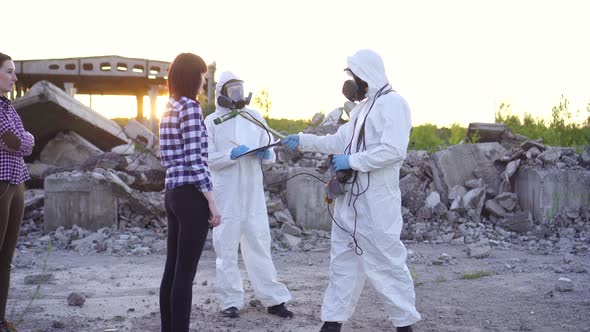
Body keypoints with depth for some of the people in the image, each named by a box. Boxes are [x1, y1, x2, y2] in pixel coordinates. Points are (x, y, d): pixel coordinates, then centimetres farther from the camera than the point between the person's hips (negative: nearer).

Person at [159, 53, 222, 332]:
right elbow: (194, 161, -18)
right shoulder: (190, 107, -12)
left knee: (172, 270, 12)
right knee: (185, 273, -4)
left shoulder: (169, 109, 14)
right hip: (191, 196, -9)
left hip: (173, 193, 9)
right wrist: (212, 202, -15)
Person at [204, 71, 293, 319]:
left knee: (260, 245, 5)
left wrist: (266, 154, -9)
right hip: (226, 196, -3)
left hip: (254, 194, 3)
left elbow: (271, 155, 13)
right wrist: (231, 155, -21)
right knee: (227, 249, 4)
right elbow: (206, 158, -8)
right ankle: (231, 301, 13)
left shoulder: (255, 118, 11)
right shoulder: (212, 121, 0)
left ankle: (273, 300, 11)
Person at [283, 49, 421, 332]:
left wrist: (351, 161, -19)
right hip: (350, 198, 9)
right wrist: (303, 141, 14)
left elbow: (394, 150, -22)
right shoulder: (362, 107, 18)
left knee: (385, 262, -4)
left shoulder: (392, 103, -12)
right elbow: (339, 141, 21)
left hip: (375, 202, -9)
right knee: (343, 259, 12)